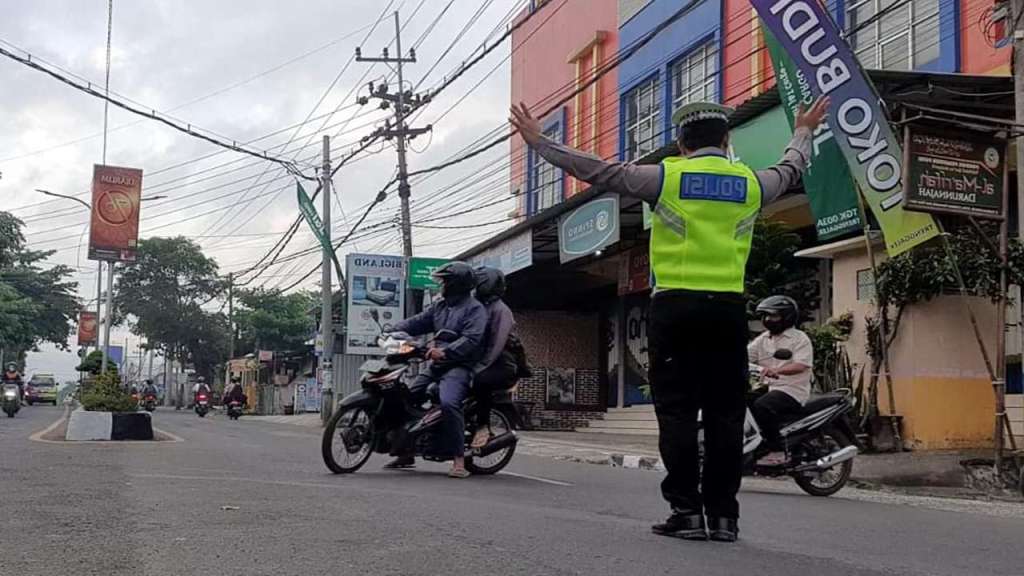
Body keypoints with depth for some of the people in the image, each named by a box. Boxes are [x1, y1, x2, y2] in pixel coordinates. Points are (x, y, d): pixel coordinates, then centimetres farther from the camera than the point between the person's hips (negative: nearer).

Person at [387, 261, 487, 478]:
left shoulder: (475, 309, -7)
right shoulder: (440, 306, 19)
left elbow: (471, 339, -20)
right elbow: (418, 322, 15)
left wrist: (445, 351, -30)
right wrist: (395, 331, -1)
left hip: (460, 366, -9)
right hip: (436, 365, 9)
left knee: (448, 403, -33)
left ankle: (459, 460, -27)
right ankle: (406, 453, 21)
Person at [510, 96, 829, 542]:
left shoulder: (667, 176, 1)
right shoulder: (750, 183, 11)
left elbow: (598, 170, 3)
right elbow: (790, 171, 33)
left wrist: (539, 143, 13)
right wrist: (803, 133, 53)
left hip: (675, 305, -3)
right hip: (728, 308, 3)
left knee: (677, 411, 1)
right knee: (725, 413, 5)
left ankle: (686, 511, -1)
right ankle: (723, 515, 7)